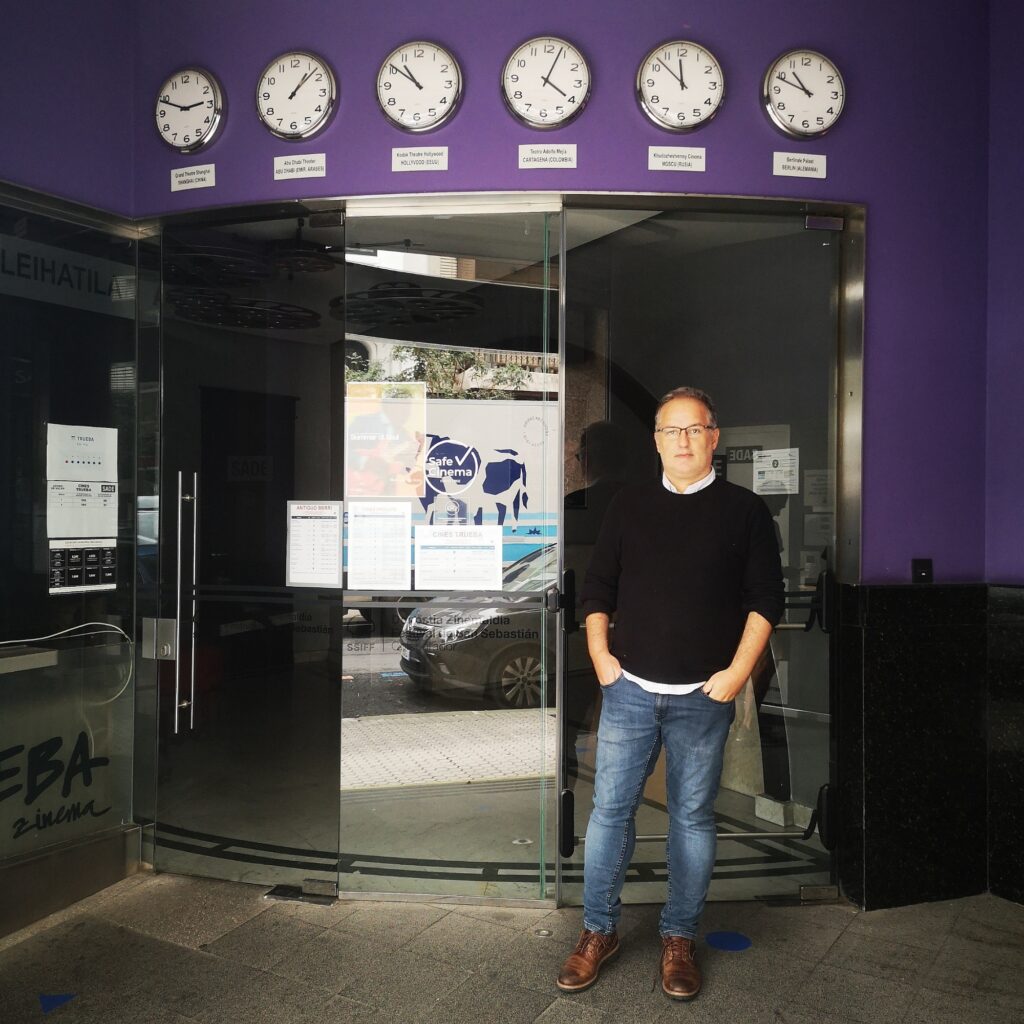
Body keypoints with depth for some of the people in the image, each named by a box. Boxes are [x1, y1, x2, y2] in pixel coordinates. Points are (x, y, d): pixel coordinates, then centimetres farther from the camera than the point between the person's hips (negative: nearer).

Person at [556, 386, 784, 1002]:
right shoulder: (629, 505, 6)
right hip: (629, 691, 2)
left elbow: (767, 598, -1)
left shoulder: (745, 510, 0)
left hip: (703, 698, -1)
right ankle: (599, 932, 23)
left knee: (694, 818, 10)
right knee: (610, 811, 6)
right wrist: (600, 652, 0)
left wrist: (739, 669, -8)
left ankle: (680, 939, 27)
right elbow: (598, 587, 10)